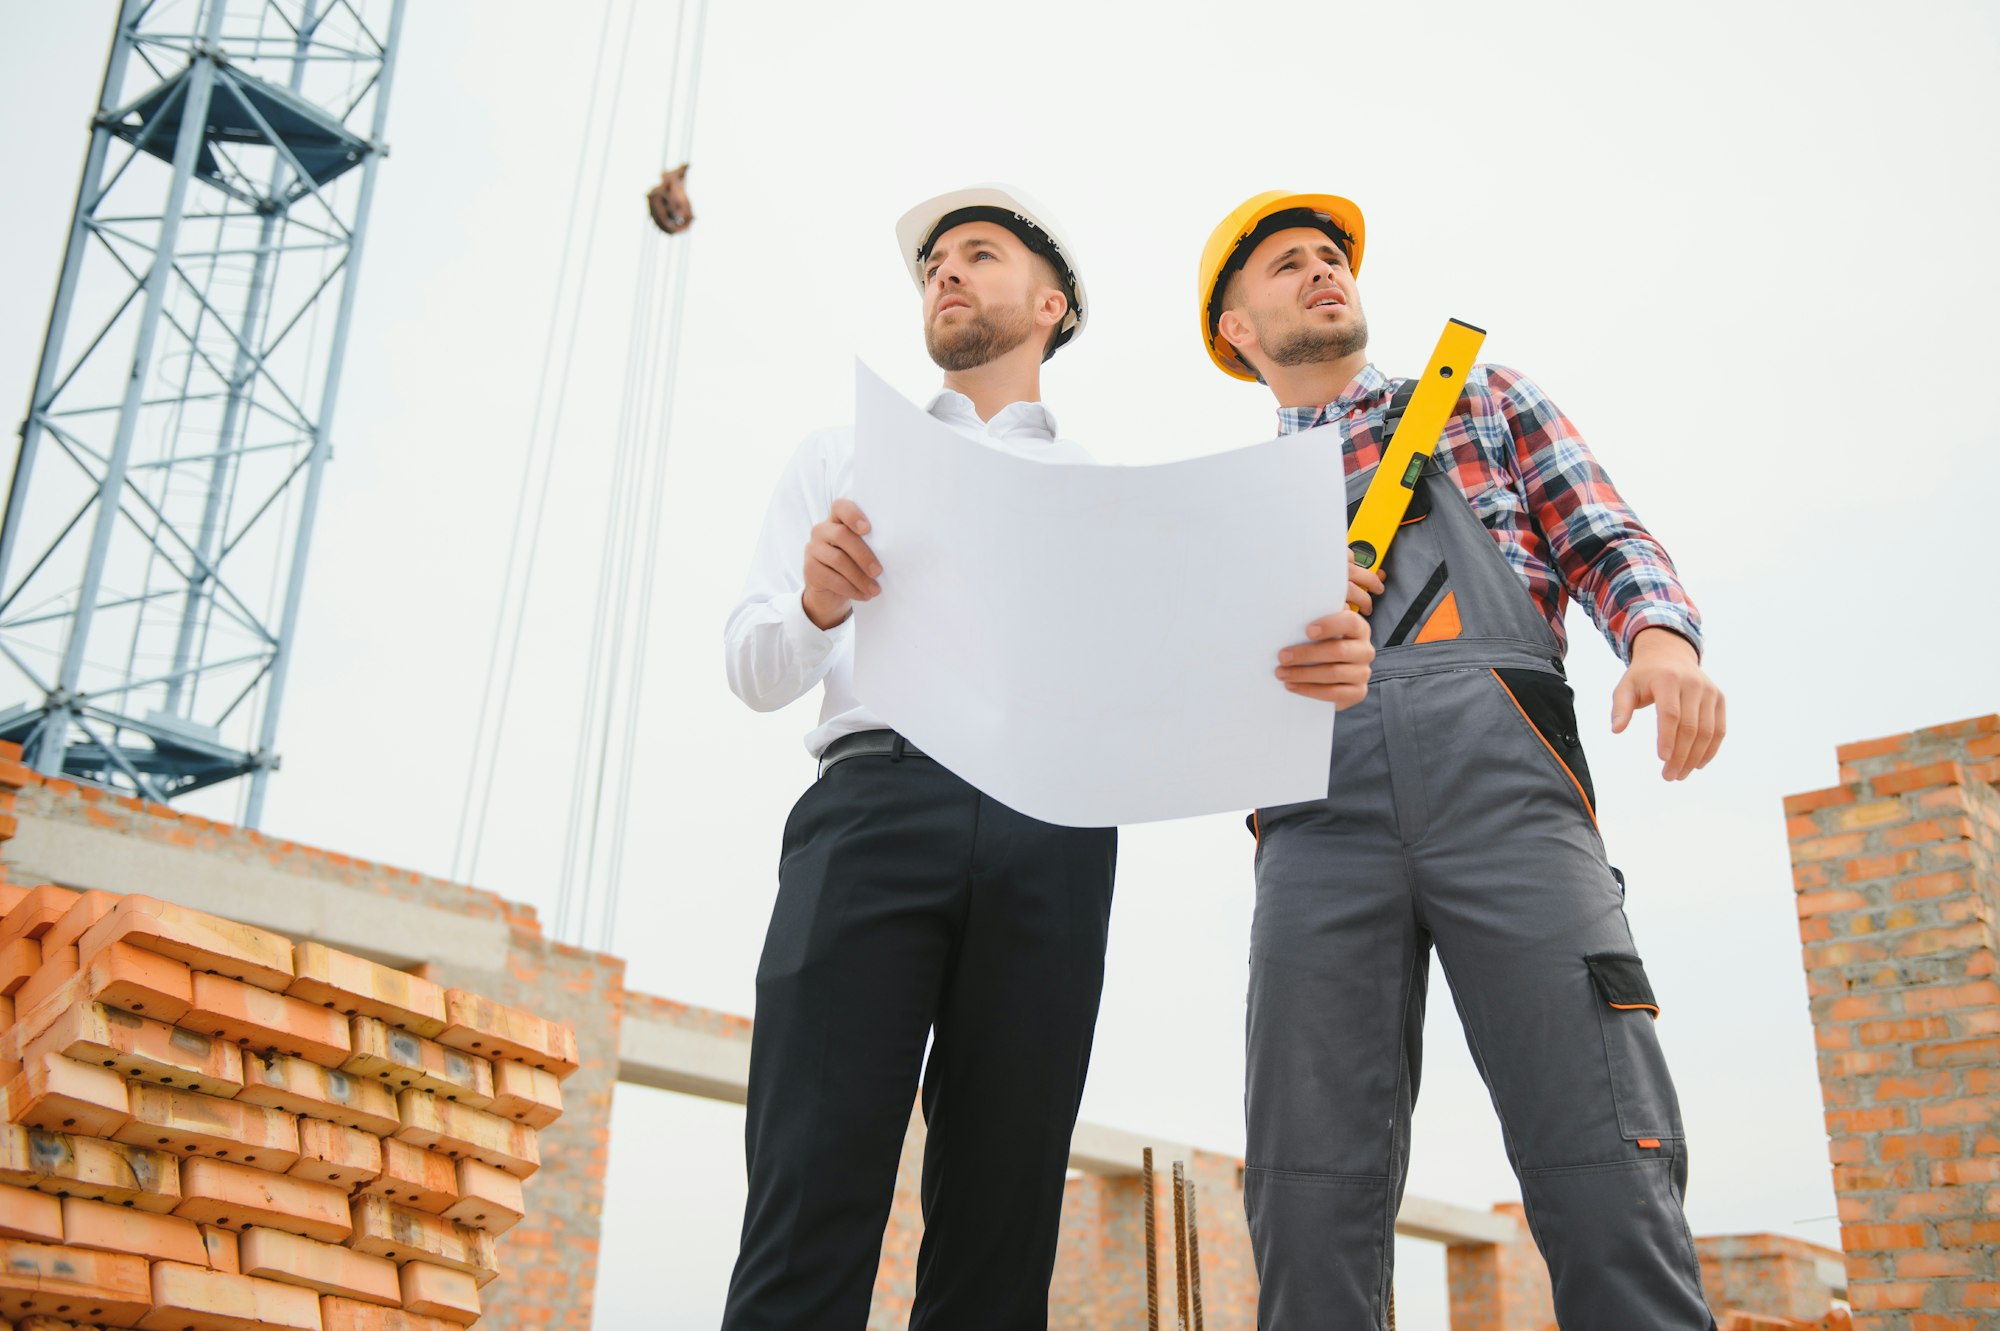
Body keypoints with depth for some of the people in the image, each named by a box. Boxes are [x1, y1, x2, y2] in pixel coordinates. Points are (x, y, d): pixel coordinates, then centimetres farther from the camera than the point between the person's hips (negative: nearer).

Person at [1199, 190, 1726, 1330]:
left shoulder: (1482, 399, 28)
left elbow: (1606, 543, 16)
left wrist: (1663, 635, -7)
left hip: (1500, 774, -1)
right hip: (1320, 804, 1)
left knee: (1607, 1181, -13)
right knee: (1313, 1202, -10)